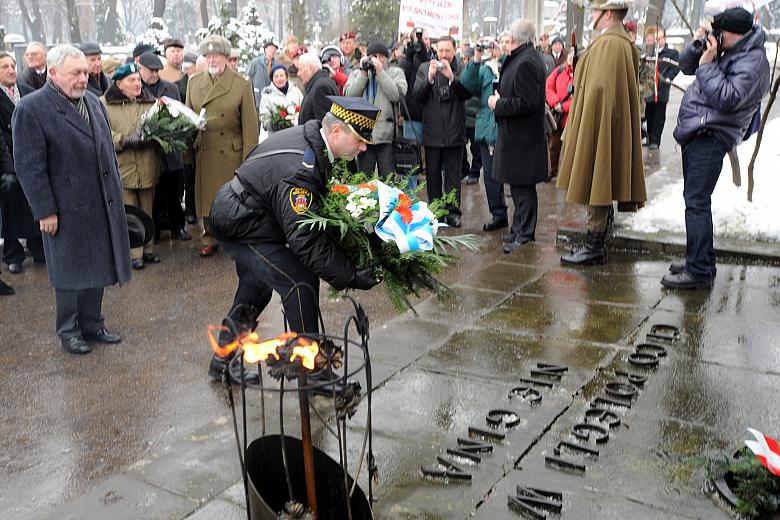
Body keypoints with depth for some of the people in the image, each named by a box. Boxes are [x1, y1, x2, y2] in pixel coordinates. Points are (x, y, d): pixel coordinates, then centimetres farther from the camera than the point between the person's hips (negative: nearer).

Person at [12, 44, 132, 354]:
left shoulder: (93, 101, 9)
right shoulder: (31, 109, -12)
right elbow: (29, 166, -13)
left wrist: (117, 190, 13)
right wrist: (45, 210, -15)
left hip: (102, 206, 6)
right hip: (67, 209, -6)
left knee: (96, 268, 15)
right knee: (70, 272, 7)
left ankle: (92, 325, 30)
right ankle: (69, 331, 24)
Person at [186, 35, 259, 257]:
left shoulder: (242, 85, -4)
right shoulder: (194, 82, 8)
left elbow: (250, 126, -5)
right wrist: (189, 148, -1)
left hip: (232, 153, -3)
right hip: (204, 154, 3)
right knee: (207, 197, 9)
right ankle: (209, 239, 24)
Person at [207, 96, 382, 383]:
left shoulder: (312, 133, -5)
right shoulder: (299, 170, -33)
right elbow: (305, 239, -34)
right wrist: (350, 277, -31)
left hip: (236, 213, 10)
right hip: (241, 225, -10)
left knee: (255, 288, 21)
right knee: (301, 282, -12)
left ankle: (222, 363, 35)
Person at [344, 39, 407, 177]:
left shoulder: (396, 72, 8)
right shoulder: (357, 73, 14)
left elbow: (397, 94, -9)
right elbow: (350, 95, -2)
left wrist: (380, 72, -9)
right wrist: (364, 73, -6)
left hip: (386, 135, -2)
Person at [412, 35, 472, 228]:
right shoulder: (424, 68, 5)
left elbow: (467, 93, -10)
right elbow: (417, 96, -3)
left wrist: (451, 77, -23)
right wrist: (429, 77, -17)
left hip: (454, 131, -1)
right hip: (432, 131, 1)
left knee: (453, 175, 3)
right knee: (433, 174, 9)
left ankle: (453, 212, 9)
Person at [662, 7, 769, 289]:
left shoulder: (753, 62, -13)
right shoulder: (725, 51, 15)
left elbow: (726, 99, -24)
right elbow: (686, 67, 22)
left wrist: (707, 64, -19)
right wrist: (697, 47, 2)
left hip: (711, 136, -10)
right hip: (697, 133, 10)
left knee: (696, 201, -15)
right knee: (695, 199, 16)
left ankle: (699, 271, -13)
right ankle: (701, 259, 27)